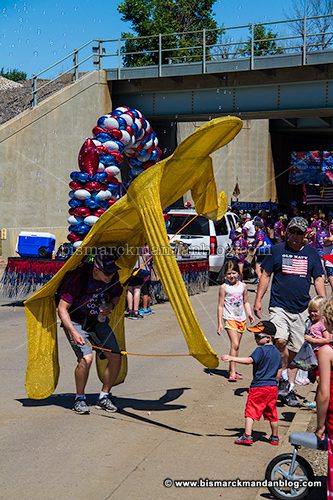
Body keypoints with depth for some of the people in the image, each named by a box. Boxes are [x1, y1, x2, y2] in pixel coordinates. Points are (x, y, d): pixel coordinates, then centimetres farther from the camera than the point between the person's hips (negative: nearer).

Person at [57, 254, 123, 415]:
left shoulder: (113, 277, -11)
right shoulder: (78, 277, -27)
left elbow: (116, 296, 12)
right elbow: (62, 308, -26)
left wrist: (110, 306, -11)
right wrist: (73, 332, -36)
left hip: (99, 321, 5)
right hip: (76, 321, -5)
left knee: (116, 357, -7)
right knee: (86, 358, -25)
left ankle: (104, 397, 11)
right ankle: (79, 399, -4)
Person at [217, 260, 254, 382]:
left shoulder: (243, 286, 6)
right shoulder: (224, 287, -6)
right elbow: (220, 306, -4)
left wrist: (249, 314, 2)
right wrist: (219, 324, -7)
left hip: (241, 318, 5)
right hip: (229, 318, -5)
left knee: (236, 345, 10)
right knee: (234, 344, -15)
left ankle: (232, 370, 19)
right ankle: (232, 373, -15)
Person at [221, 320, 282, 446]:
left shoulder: (260, 350, -13)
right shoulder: (277, 352, 11)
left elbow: (249, 360, -29)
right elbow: (278, 373, 15)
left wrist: (231, 358, -33)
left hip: (258, 386, -7)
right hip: (273, 387, 7)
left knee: (251, 410, -3)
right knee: (272, 413, 16)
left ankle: (247, 436, -9)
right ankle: (274, 437, 25)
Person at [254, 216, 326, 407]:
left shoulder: (311, 253, 9)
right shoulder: (277, 250, 4)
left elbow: (319, 279, 12)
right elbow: (266, 275, 7)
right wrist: (258, 300, 0)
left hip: (302, 309, 2)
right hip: (279, 307, -2)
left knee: (295, 350, 5)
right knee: (280, 340, -24)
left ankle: (290, 388, 18)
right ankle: (284, 378, -1)